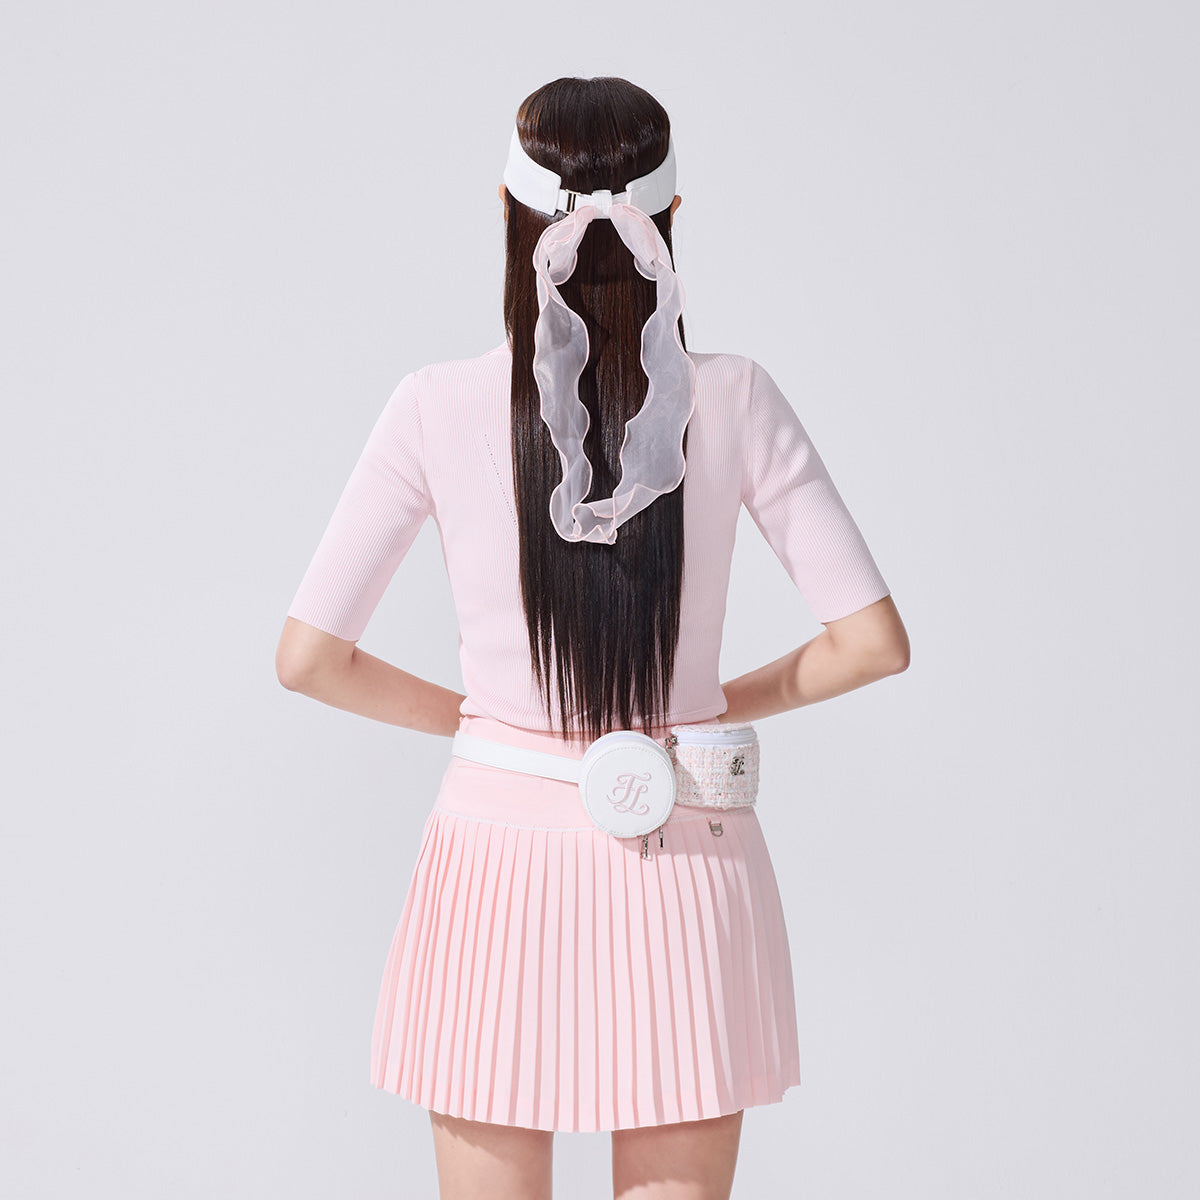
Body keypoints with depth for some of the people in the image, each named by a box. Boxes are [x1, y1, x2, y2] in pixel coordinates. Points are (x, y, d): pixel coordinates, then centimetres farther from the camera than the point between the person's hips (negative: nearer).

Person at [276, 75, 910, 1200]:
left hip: (500, 846, 0)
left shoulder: (439, 407, -9)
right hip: (681, 864, 1)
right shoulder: (733, 401, -8)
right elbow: (873, 643, -6)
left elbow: (309, 658, -7)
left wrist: (468, 713, 8)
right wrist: (724, 705, 8)